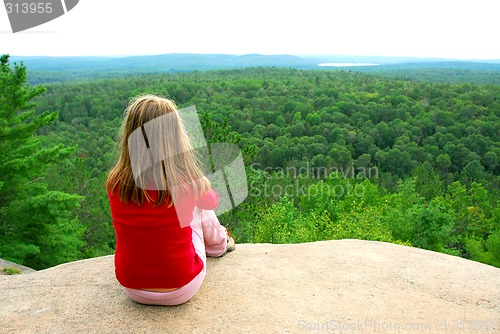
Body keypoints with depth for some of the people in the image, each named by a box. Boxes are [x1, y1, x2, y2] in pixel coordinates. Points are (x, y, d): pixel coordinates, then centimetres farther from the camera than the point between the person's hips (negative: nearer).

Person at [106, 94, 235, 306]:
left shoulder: (114, 184, -15)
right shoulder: (187, 185, -23)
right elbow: (213, 201, 2)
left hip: (132, 289, 3)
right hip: (181, 291, -2)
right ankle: (219, 244, 42)